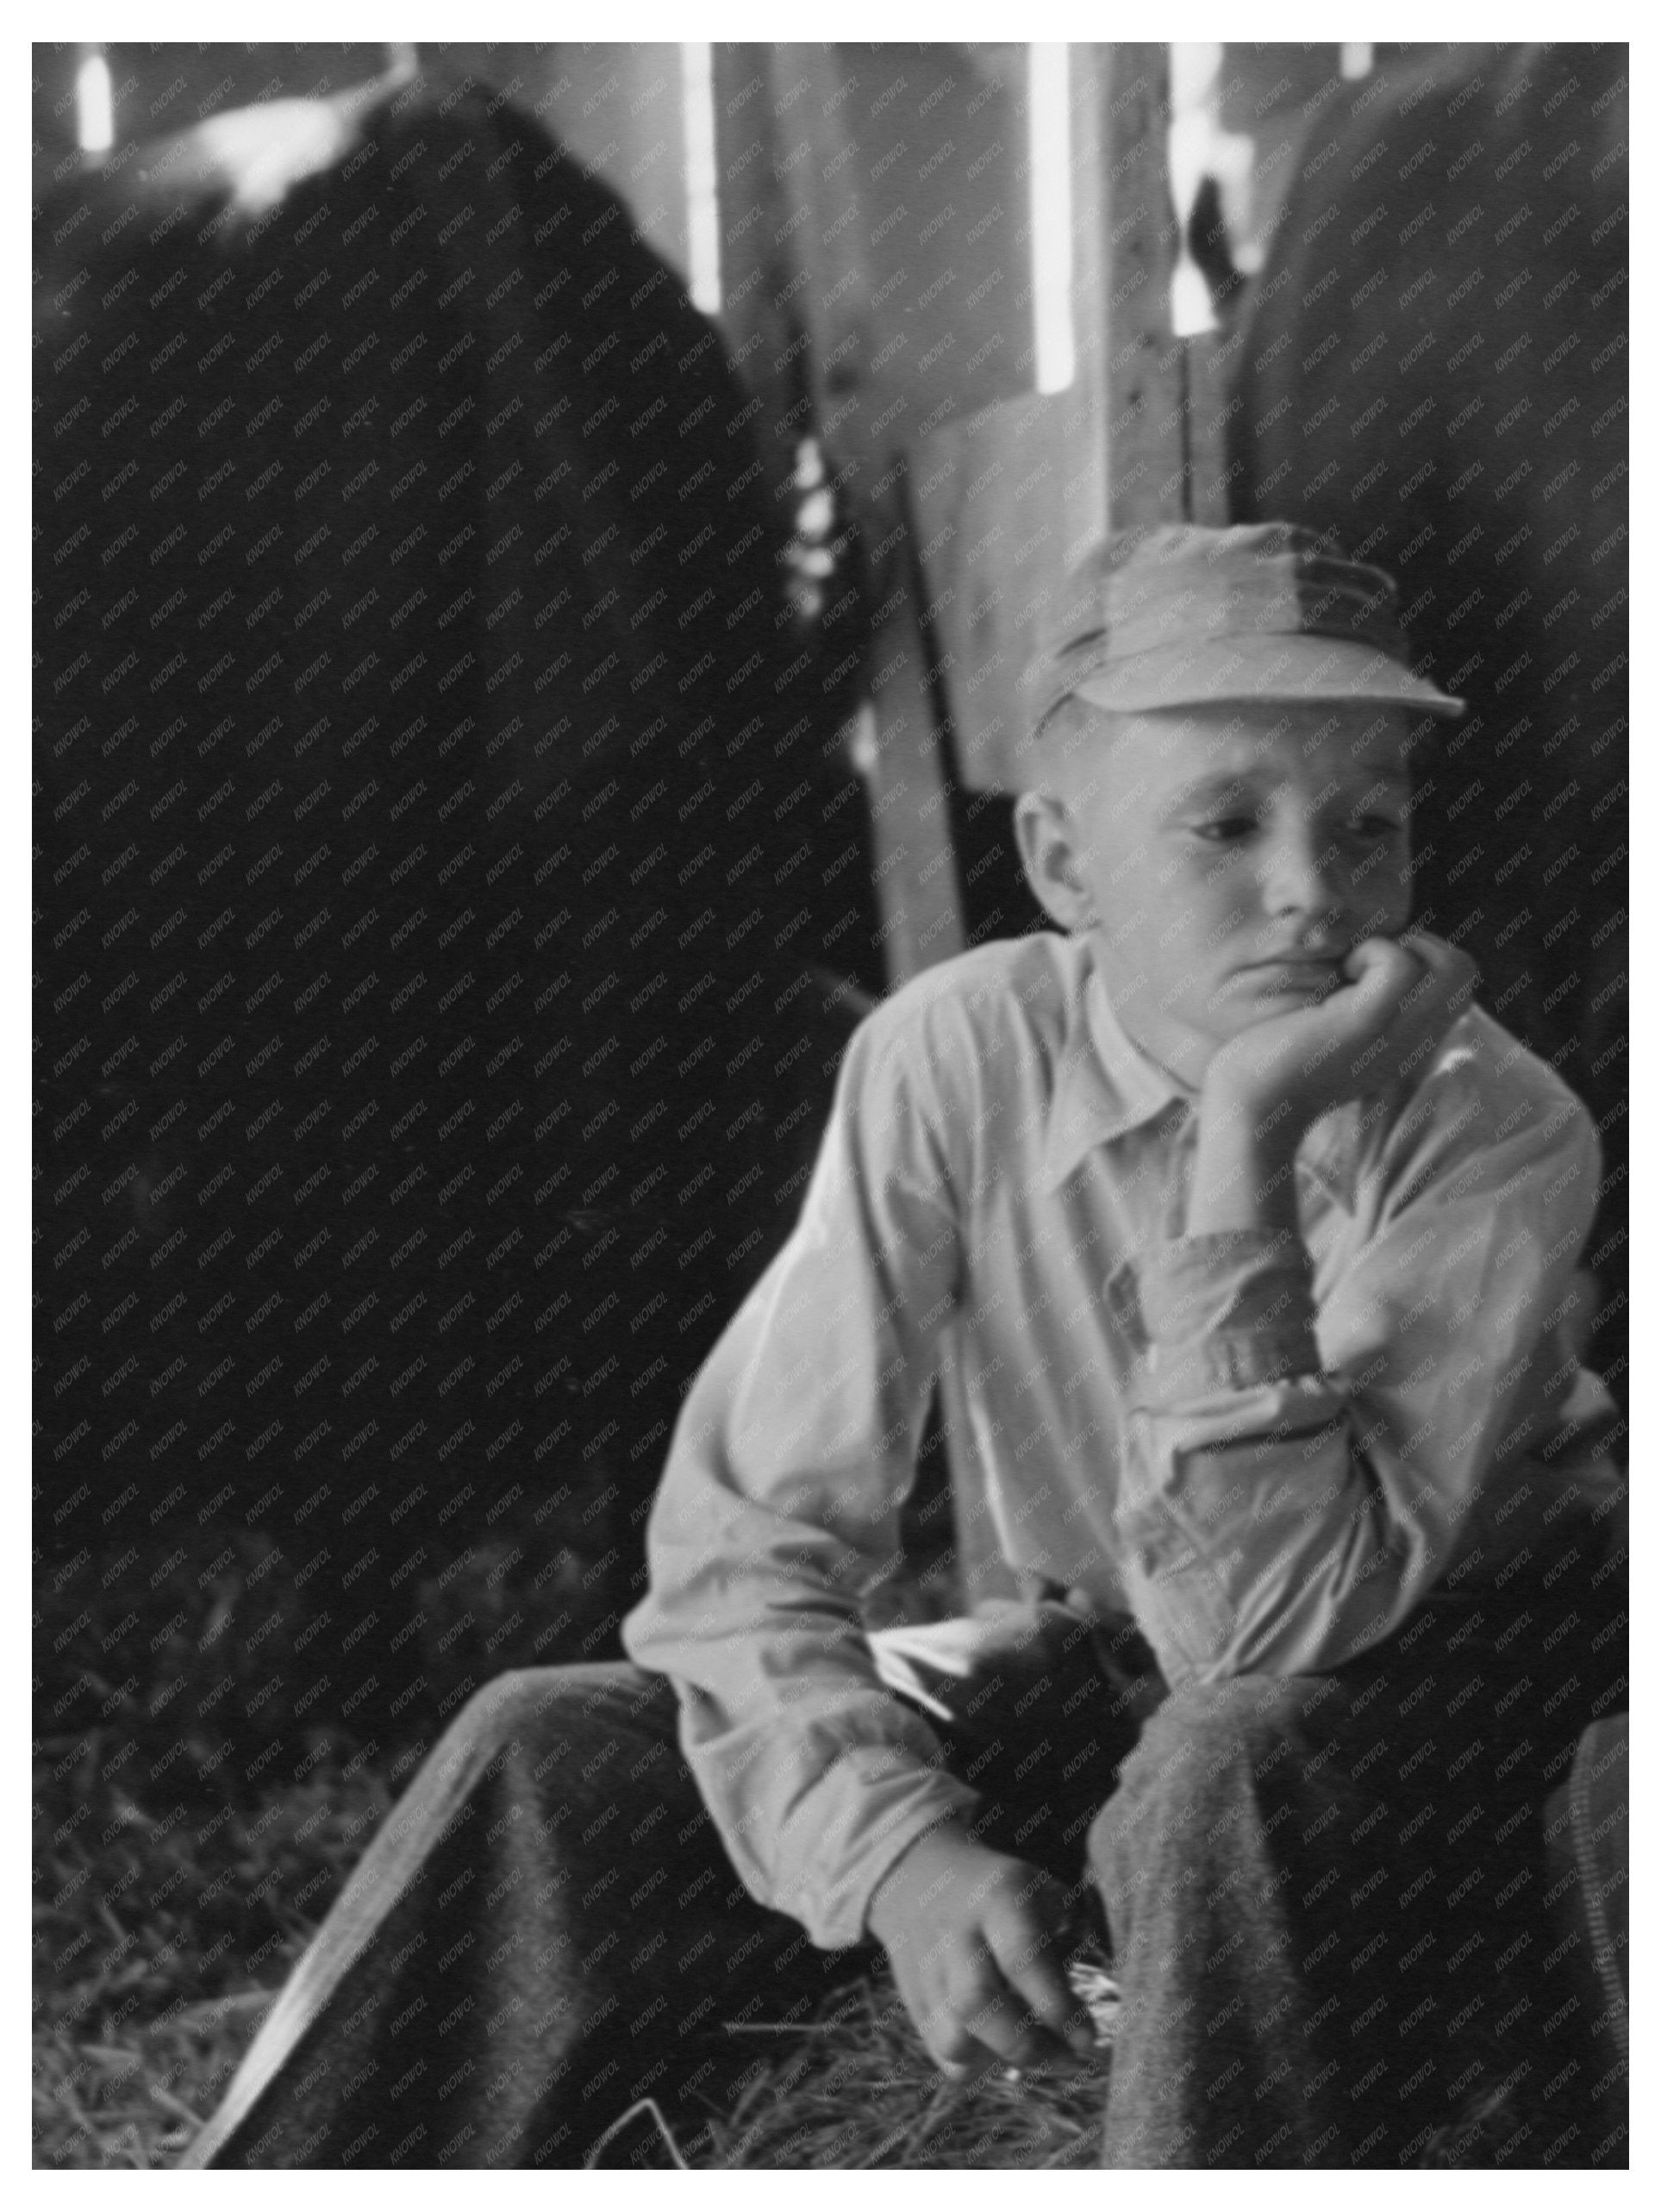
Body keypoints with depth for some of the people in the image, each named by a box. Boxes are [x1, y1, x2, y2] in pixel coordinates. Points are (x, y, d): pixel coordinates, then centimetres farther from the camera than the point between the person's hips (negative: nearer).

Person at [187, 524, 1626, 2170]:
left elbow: (1267, 1631, -32)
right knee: (559, 1757, -12)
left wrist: (1249, 1144, -39)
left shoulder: (1498, 1139, -24)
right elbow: (746, 1536, -14)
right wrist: (896, 1846, -30)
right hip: (1101, 1669, 4)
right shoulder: (957, 1060, -16)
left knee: (1228, 1775, -37)